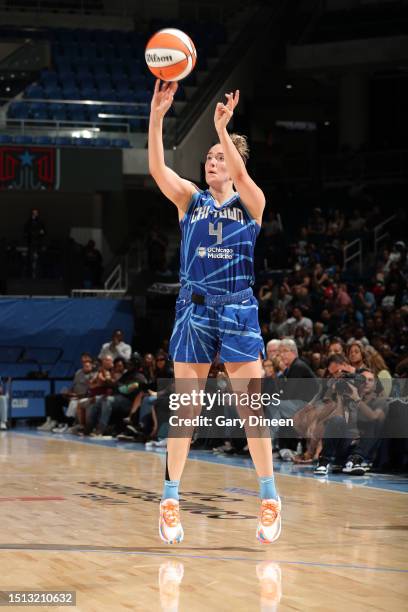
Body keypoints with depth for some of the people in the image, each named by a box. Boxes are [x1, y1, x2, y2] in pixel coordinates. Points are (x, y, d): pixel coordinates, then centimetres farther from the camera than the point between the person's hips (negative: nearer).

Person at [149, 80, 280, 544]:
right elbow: (157, 169, -9)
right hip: (194, 309, 1)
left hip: (238, 310, -1)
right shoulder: (190, 199, 8)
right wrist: (156, 115, -22)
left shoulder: (250, 203, 4)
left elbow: (241, 176, -18)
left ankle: (269, 498, 5)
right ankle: (170, 499, 4)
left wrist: (222, 129, -31)